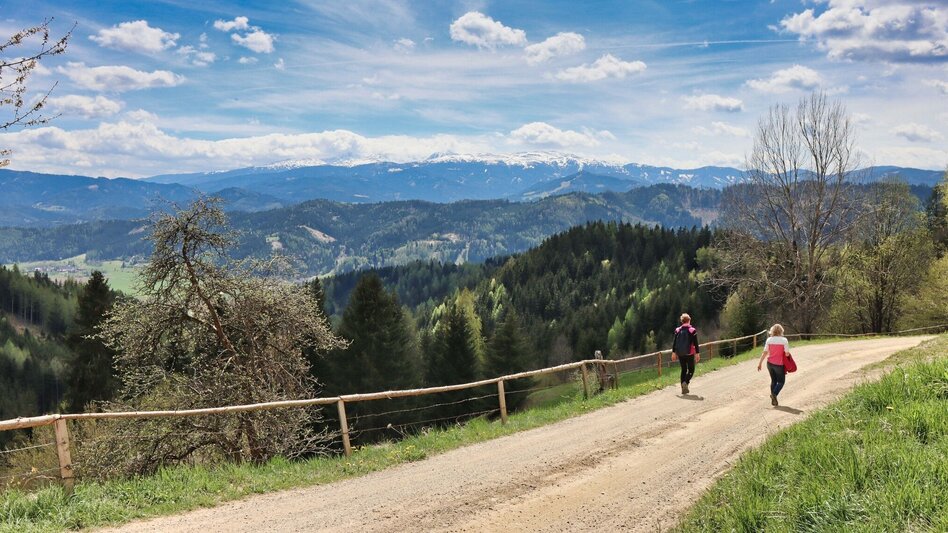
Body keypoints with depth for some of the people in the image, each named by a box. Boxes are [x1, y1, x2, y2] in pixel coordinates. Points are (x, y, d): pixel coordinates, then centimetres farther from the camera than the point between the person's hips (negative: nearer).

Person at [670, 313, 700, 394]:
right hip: (689, 354, -3)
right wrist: (697, 353, -4)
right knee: (691, 370, 7)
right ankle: (685, 382, -20)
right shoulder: (692, 330, -7)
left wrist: (673, 353, 10)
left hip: (680, 354, 4)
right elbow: (696, 344, -8)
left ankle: (684, 388, 12)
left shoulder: (677, 330, 3)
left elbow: (674, 343, 4)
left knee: (683, 370, 15)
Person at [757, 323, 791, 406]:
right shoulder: (784, 340, -11)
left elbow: (765, 352, -3)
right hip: (779, 364, -4)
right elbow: (787, 353, -11)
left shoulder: (769, 340, -2)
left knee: (773, 380, 18)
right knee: (781, 381, 10)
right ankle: (774, 394, -15)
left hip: (770, 364, 4)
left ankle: (773, 400, 17)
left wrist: (760, 363, 2)